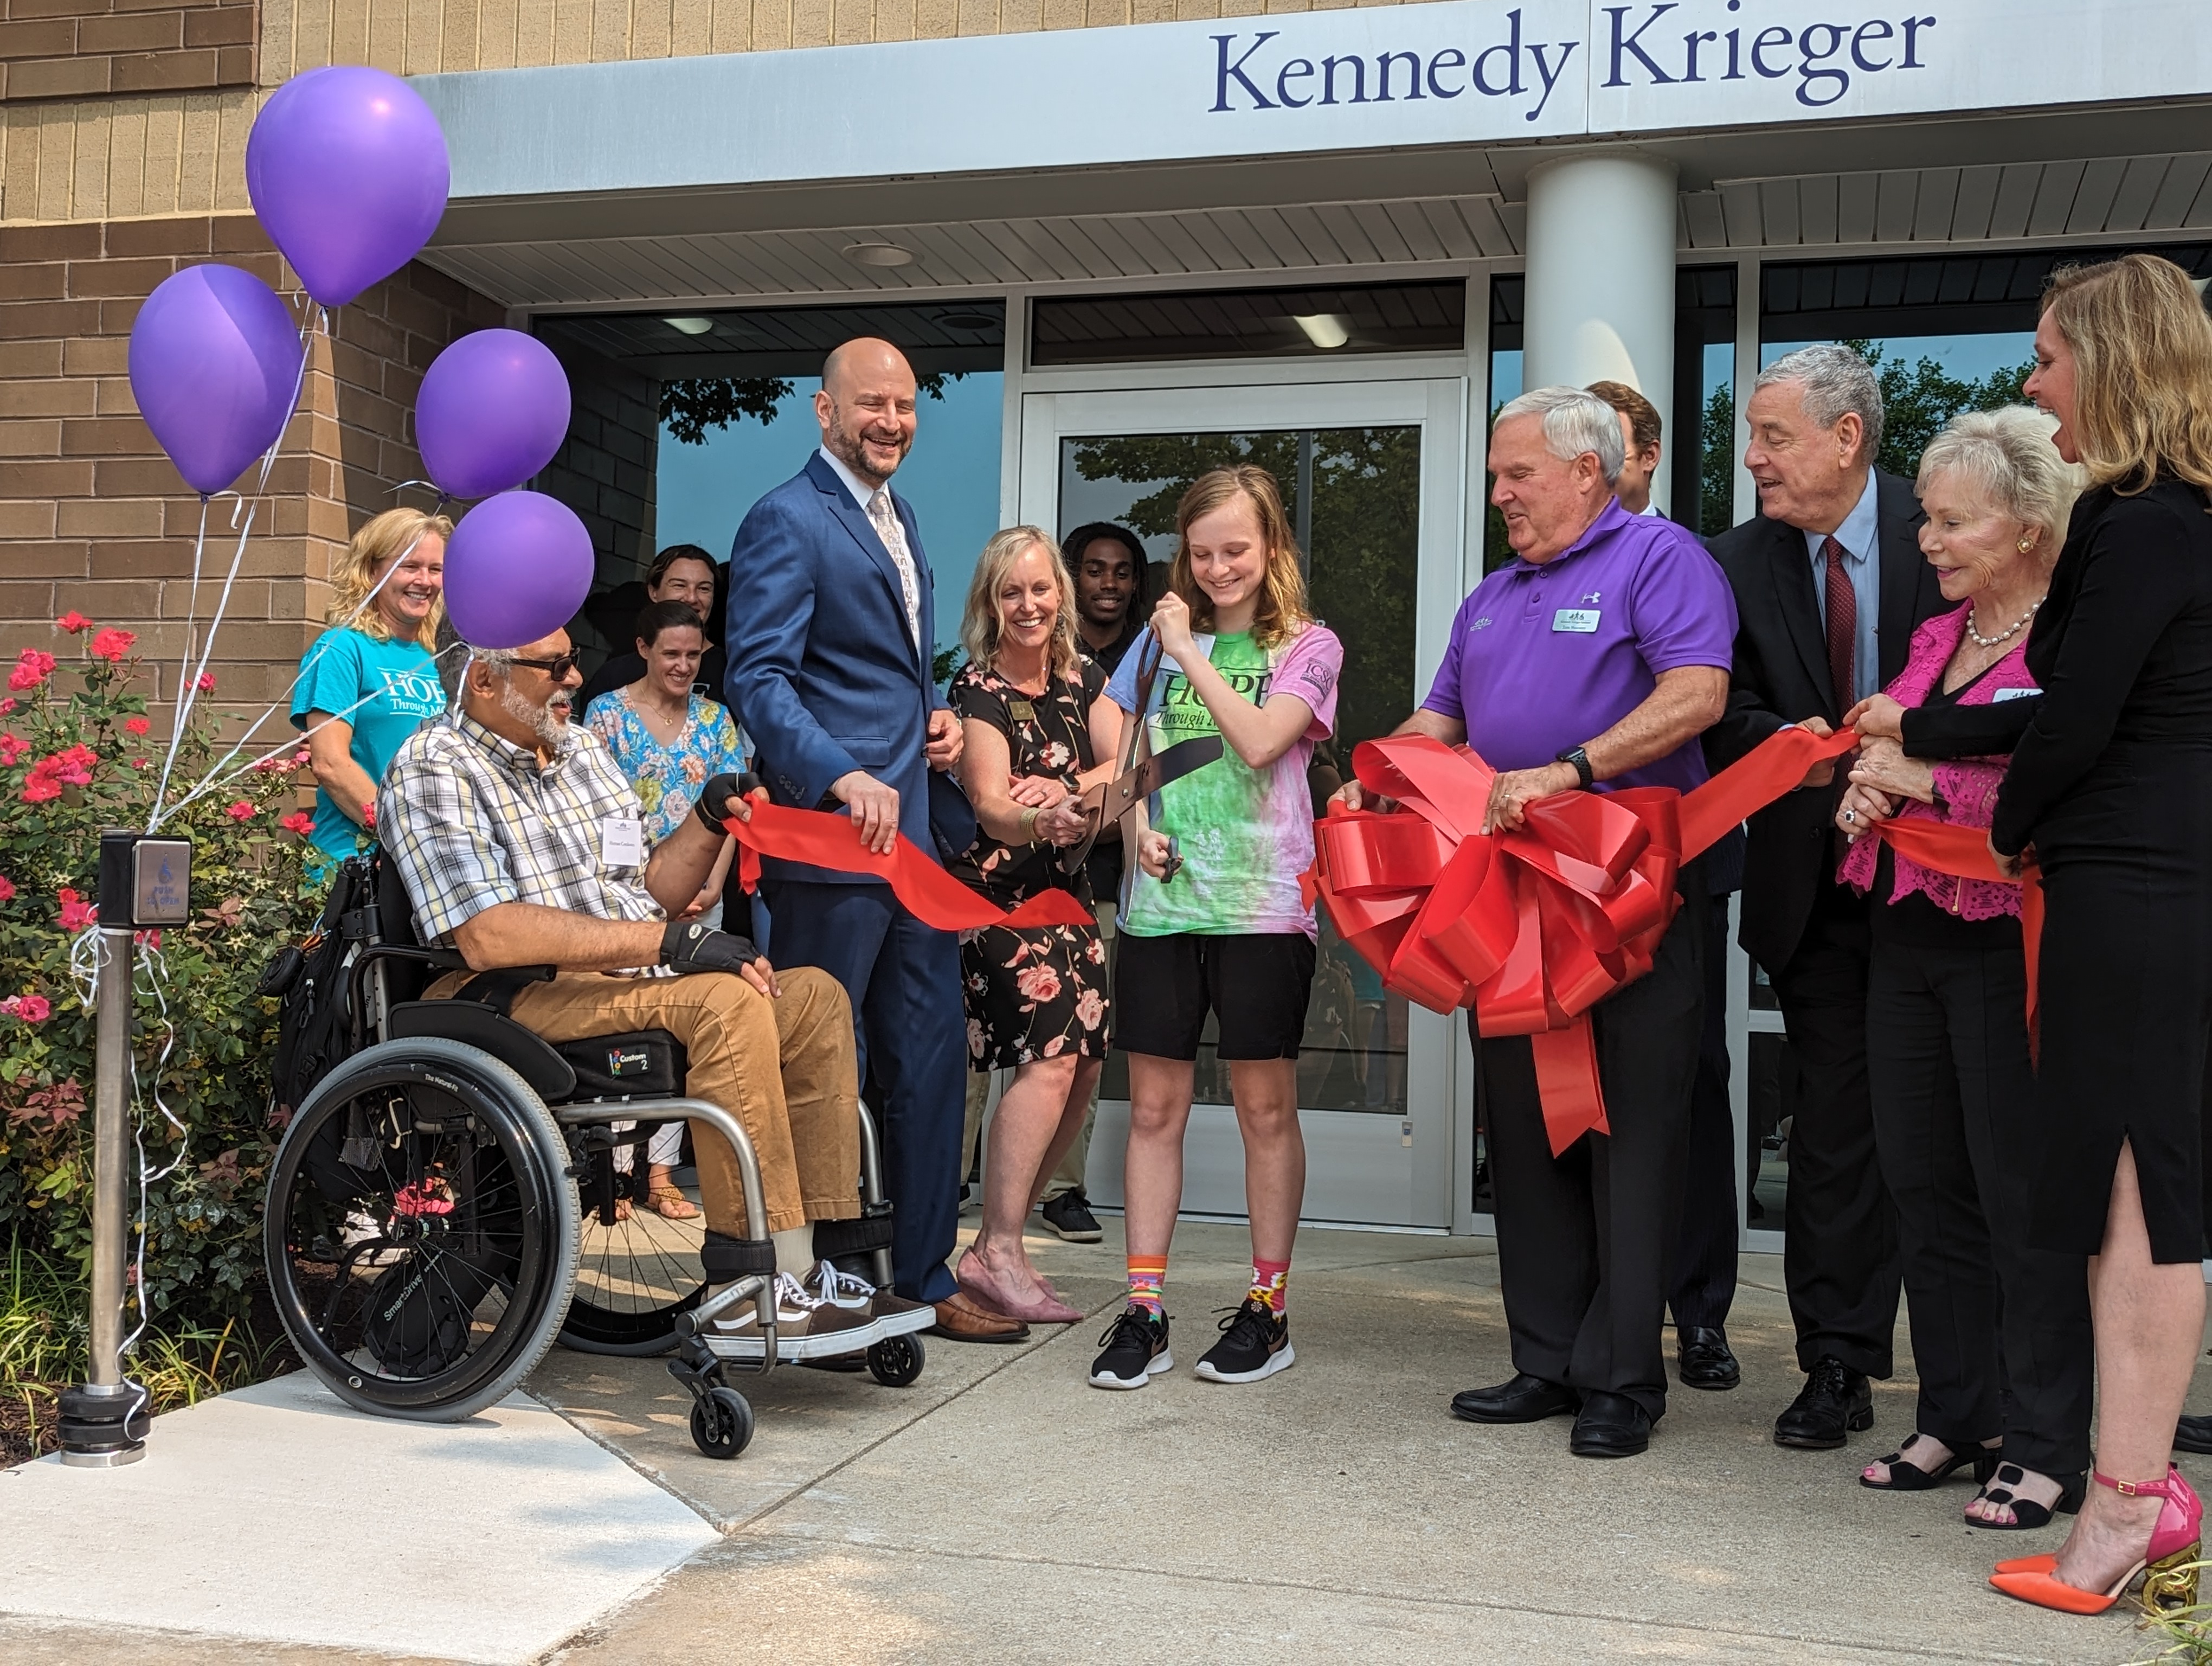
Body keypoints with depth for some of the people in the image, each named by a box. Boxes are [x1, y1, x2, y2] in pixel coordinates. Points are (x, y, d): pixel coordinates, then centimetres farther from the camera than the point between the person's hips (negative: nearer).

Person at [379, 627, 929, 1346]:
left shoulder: (583, 749, 20)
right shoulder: (434, 767, -7)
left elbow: (647, 891, 24)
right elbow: (488, 937, -21)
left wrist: (708, 821, 4)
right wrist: (669, 941, -23)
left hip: (633, 982, 8)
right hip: (530, 997, -8)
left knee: (815, 995, -8)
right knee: (729, 1001, -29)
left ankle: (813, 1261, -12)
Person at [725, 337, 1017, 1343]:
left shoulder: (897, 516, 19)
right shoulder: (787, 521, -9)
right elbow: (759, 677, -18)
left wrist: (938, 718, 9)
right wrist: (843, 779, -31)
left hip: (915, 834, 9)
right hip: (832, 837, -9)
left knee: (929, 1061, 12)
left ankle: (922, 1278, 23)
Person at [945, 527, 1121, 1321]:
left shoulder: (1082, 678, 11)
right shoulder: (977, 689, -8)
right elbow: (990, 803, -21)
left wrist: (1066, 789, -21)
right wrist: (1039, 822, -43)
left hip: (1067, 891, 7)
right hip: (995, 892, -7)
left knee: (1085, 1064, -1)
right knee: (1052, 1055, -21)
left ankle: (1002, 1243, 10)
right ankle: (996, 1254, -17)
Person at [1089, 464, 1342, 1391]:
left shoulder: (1307, 647, 3)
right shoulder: (1159, 638, 14)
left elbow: (1259, 741, -14)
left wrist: (1189, 650, -8)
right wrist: (1137, 829, -1)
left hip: (1262, 904, -3)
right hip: (1163, 900, 3)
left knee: (1265, 1107, 3)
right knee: (1154, 1108, 3)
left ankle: (1267, 1307, 14)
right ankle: (1144, 1312, 8)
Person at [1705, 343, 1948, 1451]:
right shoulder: (1742, 565, 3)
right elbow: (1726, 719, 0)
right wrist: (1786, 742, -21)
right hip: (1817, 888, 2)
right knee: (1836, 1127, 5)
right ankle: (1838, 1367, 13)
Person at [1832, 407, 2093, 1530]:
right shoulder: (1938, 635, 16)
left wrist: (1928, 774, -15)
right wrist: (1866, 788, 5)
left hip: (2008, 940, -8)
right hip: (1910, 929, 8)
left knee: (2022, 1191, -2)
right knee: (1924, 1179, 11)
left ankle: (2046, 1447, 9)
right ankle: (1957, 1417, 24)